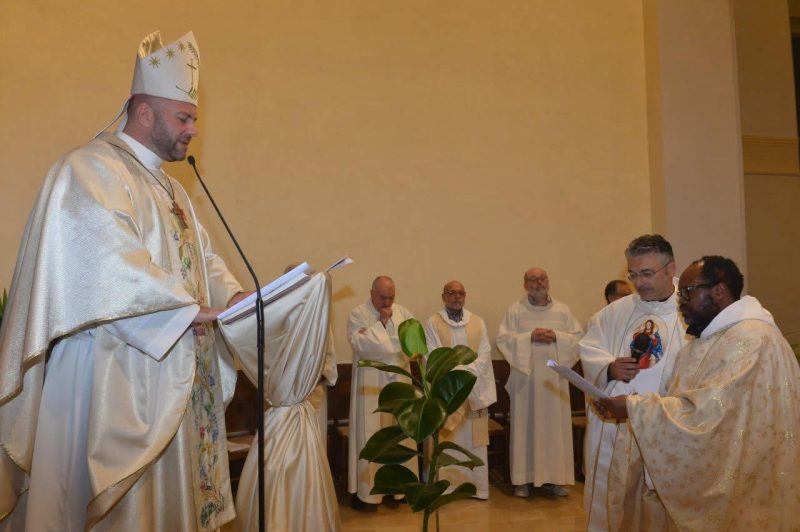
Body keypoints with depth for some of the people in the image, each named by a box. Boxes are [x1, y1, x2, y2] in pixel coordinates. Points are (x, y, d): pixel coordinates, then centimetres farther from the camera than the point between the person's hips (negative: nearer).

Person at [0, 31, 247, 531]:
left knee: (173, 488, 15)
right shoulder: (93, 168, -10)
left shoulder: (172, 188, 19)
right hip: (118, 373, -9)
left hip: (176, 378, 9)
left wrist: (232, 295, -2)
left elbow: (202, 255, 17)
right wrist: (188, 307, -21)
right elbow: (111, 262, -24)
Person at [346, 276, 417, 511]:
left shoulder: (403, 312, 8)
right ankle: (365, 490, 9)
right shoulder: (358, 314, -5)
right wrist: (381, 322, -15)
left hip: (398, 381, 4)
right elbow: (359, 344, -18)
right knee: (370, 435, 0)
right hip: (371, 383, -4)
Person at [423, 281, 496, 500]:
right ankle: (446, 485, 10)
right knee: (446, 441, 1)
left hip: (474, 390, 3)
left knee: (473, 440, 6)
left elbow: (485, 355, 1)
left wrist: (466, 372, -13)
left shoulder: (478, 323, 9)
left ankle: (475, 485, 16)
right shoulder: (432, 323, 1)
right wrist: (460, 372, -16)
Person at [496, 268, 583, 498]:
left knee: (555, 426, 5)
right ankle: (523, 478, 10)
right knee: (525, 426, 1)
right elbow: (503, 339, -5)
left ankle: (553, 477, 17)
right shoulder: (515, 310, 1)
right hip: (526, 376, -2)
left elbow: (579, 338, 4)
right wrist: (530, 336, -16)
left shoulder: (563, 310, 8)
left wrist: (556, 337, -12)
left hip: (554, 377, 2)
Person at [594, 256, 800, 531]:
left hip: (735, 490, -9)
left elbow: (705, 412, -27)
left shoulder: (752, 339, -20)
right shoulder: (708, 339, 12)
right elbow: (677, 397, 11)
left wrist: (634, 406, -20)